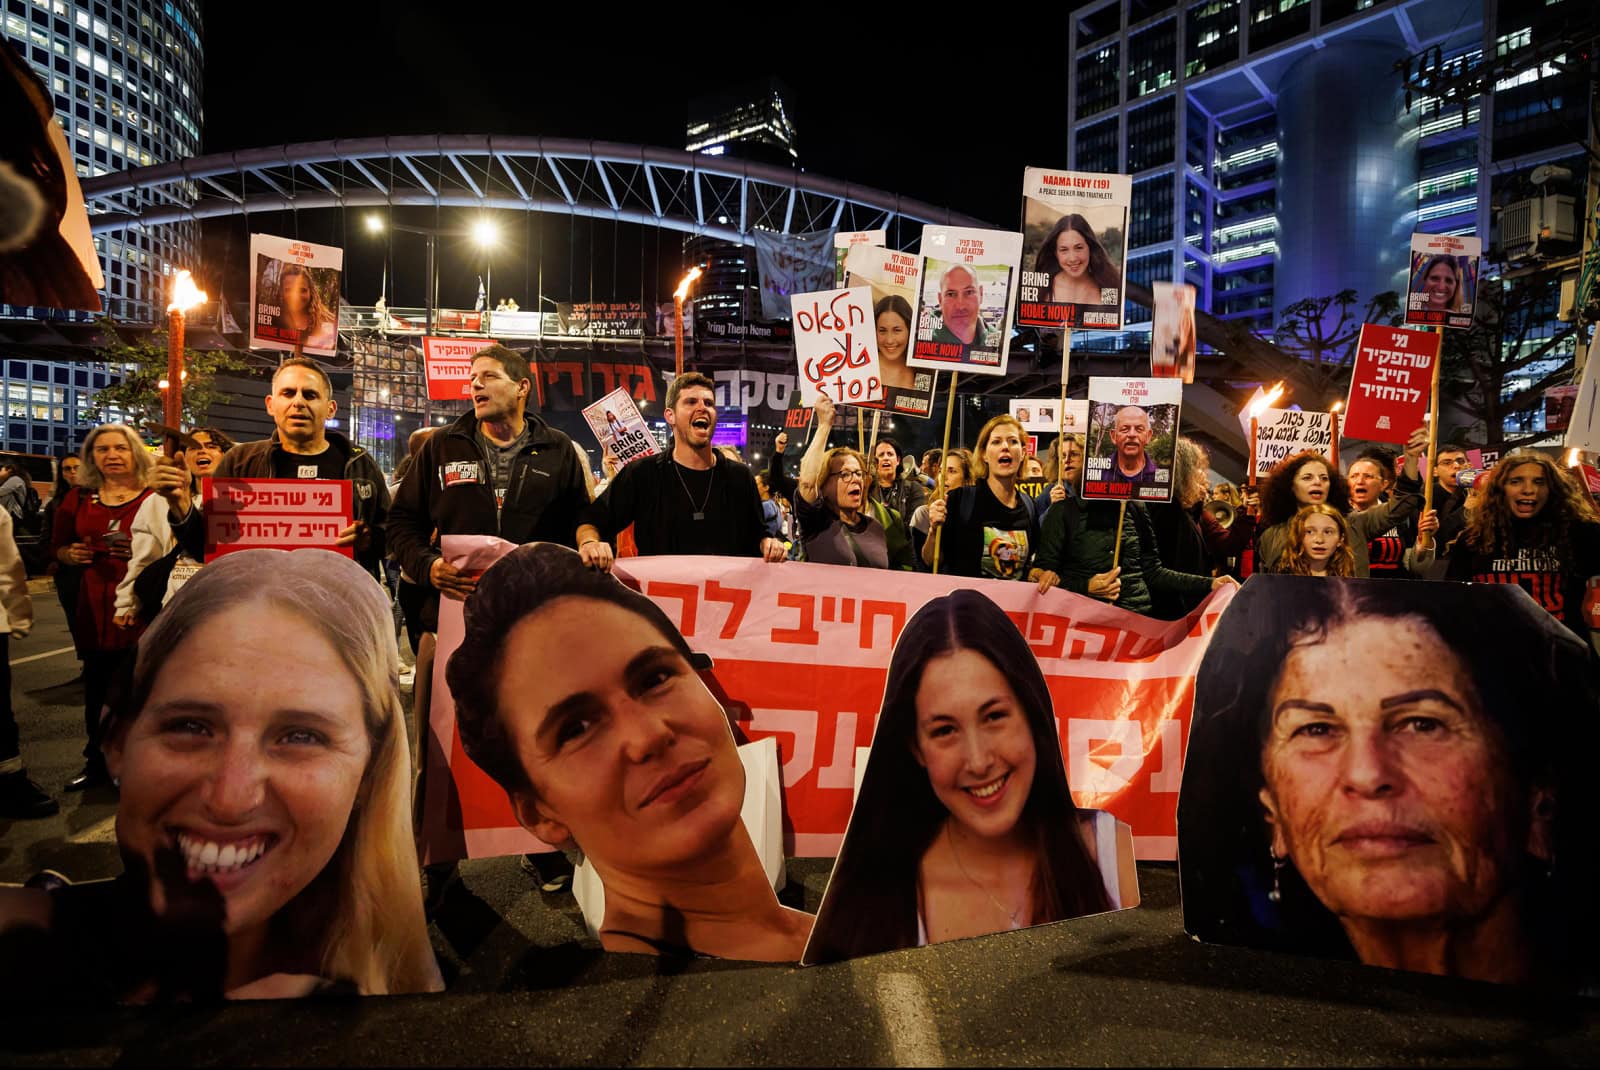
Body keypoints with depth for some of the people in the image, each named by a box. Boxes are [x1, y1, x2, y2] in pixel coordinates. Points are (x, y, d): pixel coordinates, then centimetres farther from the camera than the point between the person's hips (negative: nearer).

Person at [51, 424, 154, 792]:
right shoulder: (79, 499, 11)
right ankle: (96, 764, 25)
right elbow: (59, 547, 21)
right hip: (95, 605, 4)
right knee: (97, 687, 10)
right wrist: (73, 555, 0)